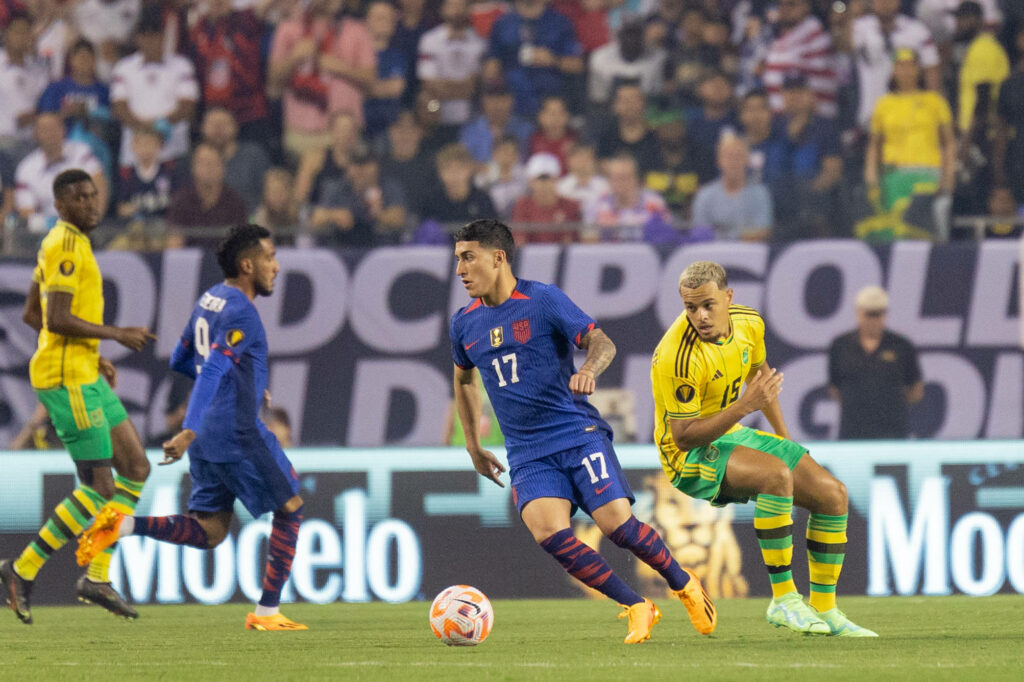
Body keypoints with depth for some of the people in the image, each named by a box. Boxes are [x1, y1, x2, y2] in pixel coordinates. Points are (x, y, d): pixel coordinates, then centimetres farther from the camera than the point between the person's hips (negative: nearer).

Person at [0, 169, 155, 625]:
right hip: (68, 377, -11)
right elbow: (57, 319, -23)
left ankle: (97, 575, 10)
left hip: (83, 373, 11)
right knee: (99, 486, -10)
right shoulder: (67, 246, -15)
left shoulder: (60, 243, 16)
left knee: (136, 468, 10)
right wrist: (117, 334, -15)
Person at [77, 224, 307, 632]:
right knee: (290, 509, 6)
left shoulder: (210, 300, 14)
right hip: (239, 436, -9)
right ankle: (267, 612, 4)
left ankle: (124, 525, -9)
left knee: (207, 532, 10)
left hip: (207, 439, 9)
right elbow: (213, 372, -26)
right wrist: (189, 432, -35)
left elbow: (180, 359, 25)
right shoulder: (240, 314, -15)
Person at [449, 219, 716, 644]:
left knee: (617, 524, -16)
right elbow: (464, 379, 28)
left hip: (577, 433, -3)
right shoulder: (464, 324, 10)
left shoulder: (543, 300, -5)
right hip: (527, 455, 3)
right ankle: (636, 609, -9)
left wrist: (589, 369, -29)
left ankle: (686, 586, 13)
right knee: (548, 533, -22)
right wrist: (473, 447, 26)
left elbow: (601, 342, -6)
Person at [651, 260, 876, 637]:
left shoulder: (749, 323, -4)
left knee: (832, 494, -1)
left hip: (732, 435, 8)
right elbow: (683, 436, -26)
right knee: (776, 474, -35)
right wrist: (744, 406, -34)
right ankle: (783, 599, -27)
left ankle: (823, 610, 9)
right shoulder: (678, 357, -28)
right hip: (690, 455, -8)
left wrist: (785, 437, 21)